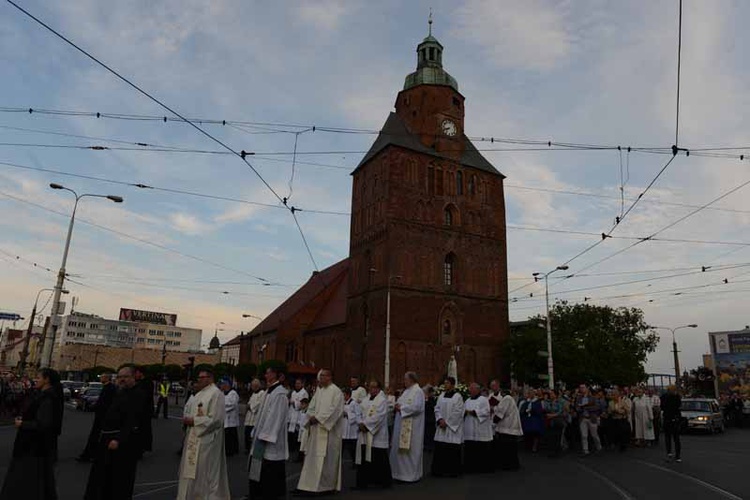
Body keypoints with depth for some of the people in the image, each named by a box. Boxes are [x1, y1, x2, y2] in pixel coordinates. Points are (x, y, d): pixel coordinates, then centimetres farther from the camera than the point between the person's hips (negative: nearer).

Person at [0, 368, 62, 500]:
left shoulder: (47, 398, -23)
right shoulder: (46, 395, 8)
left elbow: (43, 424, -27)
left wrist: (22, 424, -14)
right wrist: (24, 419, 8)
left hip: (37, 446, -10)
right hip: (37, 444, 10)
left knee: (32, 478, 3)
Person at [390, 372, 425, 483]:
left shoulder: (418, 391, -11)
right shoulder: (406, 391, 16)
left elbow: (416, 407, -23)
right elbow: (400, 403, 21)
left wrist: (401, 408, -16)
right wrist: (397, 406, -3)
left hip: (411, 427, -9)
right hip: (402, 425, 9)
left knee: (410, 451, -2)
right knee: (399, 450, 12)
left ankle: (411, 475, 10)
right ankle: (401, 473, 23)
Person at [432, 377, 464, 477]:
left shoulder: (457, 397, -6)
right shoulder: (441, 396, 10)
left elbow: (457, 412, -12)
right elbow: (437, 409, 8)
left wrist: (447, 422, -14)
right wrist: (440, 420, -9)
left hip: (453, 428, -5)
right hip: (442, 427, 5)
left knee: (452, 450, -1)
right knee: (440, 449, 4)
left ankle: (453, 471, 11)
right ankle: (440, 470, 14)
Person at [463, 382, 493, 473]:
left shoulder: (483, 400, -3)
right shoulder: (467, 401, 17)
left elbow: (486, 411, -16)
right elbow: (463, 412, 13)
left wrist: (472, 412, -18)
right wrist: (465, 412, -11)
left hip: (481, 431, -6)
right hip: (469, 431, 6)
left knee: (482, 451, -2)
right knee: (470, 451, 4)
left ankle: (484, 468, 8)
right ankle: (471, 467, 11)